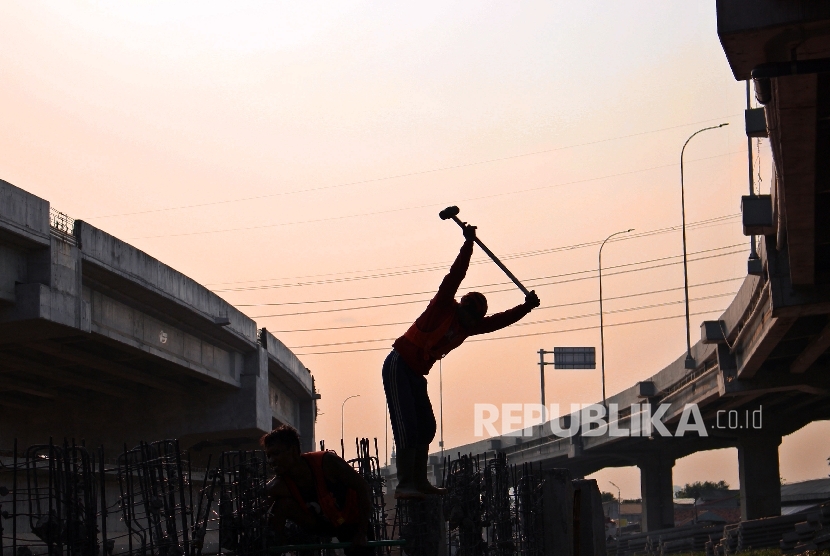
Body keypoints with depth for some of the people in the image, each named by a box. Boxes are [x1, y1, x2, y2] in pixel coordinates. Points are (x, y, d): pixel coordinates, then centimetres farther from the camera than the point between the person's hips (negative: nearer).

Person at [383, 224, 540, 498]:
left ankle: (419, 481, 16)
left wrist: (525, 307, 3)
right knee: (407, 426, -16)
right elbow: (454, 277, -18)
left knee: (426, 427, 8)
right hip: (398, 366, -9)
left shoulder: (467, 326, 12)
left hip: (416, 374, 9)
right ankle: (404, 484, -21)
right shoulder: (443, 308, -8)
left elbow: (498, 321, 11)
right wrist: (468, 244, -23)